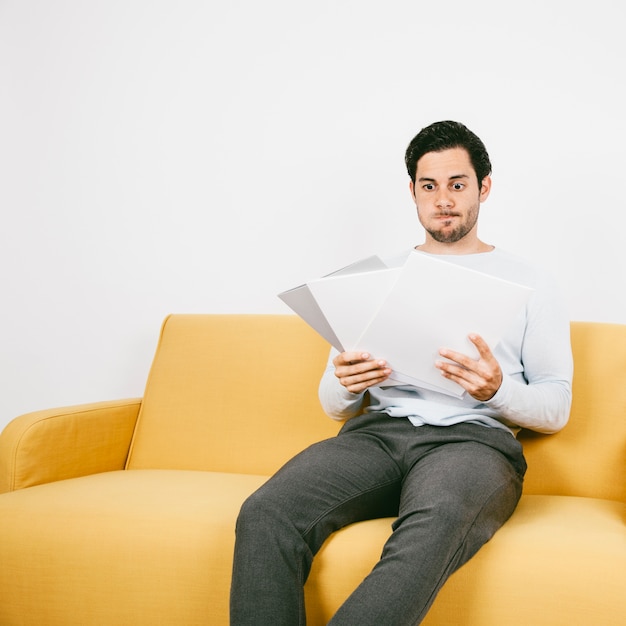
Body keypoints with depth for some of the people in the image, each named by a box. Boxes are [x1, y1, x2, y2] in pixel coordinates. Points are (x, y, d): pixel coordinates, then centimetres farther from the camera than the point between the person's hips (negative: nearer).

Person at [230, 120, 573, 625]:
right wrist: (345, 385, -5)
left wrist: (497, 390, -13)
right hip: (376, 432, 3)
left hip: (473, 437, -2)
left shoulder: (529, 284, 17)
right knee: (265, 513, -31)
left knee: (434, 522, -42)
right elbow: (335, 407, 21)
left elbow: (556, 408, 10)